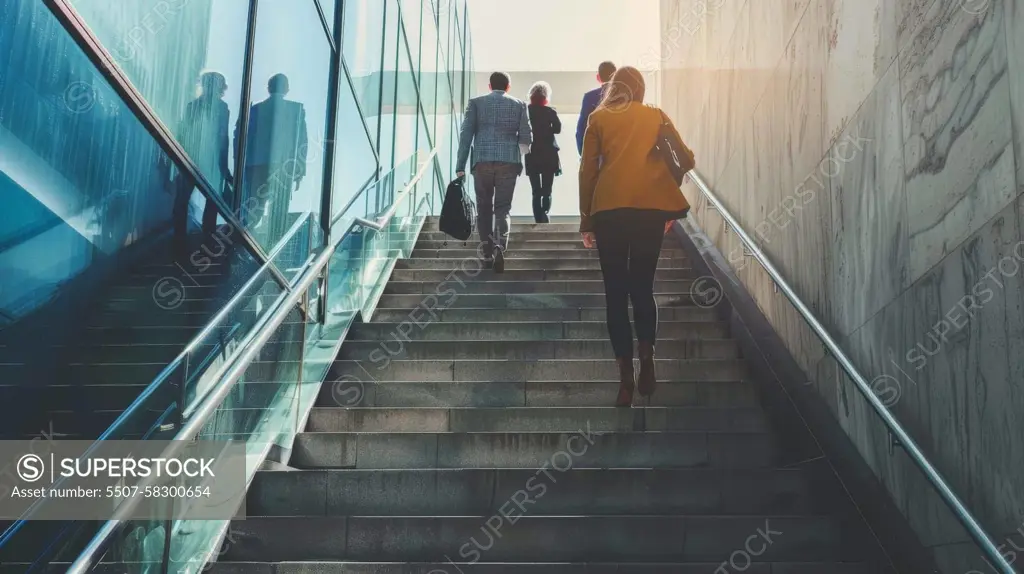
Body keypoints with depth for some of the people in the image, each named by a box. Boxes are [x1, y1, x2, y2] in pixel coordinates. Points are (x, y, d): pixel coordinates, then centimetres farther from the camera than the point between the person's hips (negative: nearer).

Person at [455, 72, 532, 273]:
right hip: (509, 162, 0)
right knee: (503, 208, 3)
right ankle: (500, 245, -21)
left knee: (484, 207, 12)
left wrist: (460, 167, 1)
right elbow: (526, 139, 6)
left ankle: (488, 252, 12)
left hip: (482, 162, 0)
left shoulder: (476, 103, 7)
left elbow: (466, 136, 1)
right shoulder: (519, 105, 8)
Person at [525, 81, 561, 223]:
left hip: (531, 156, 2)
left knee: (536, 192, 8)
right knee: (547, 191, 2)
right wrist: (546, 130, 5)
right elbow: (558, 128, -11)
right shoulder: (550, 111, -5)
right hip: (548, 155, -1)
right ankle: (544, 216, -21)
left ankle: (539, 221, 6)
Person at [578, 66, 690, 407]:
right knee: (642, 288, 15)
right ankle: (646, 361, 1)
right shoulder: (657, 116, 14)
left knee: (616, 294, 4)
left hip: (609, 210, -1)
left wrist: (585, 218, 10)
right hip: (651, 210, 1)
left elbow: (587, 170, 6)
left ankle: (626, 378, 1)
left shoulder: (598, 118, 11)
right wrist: (671, 204, 17)